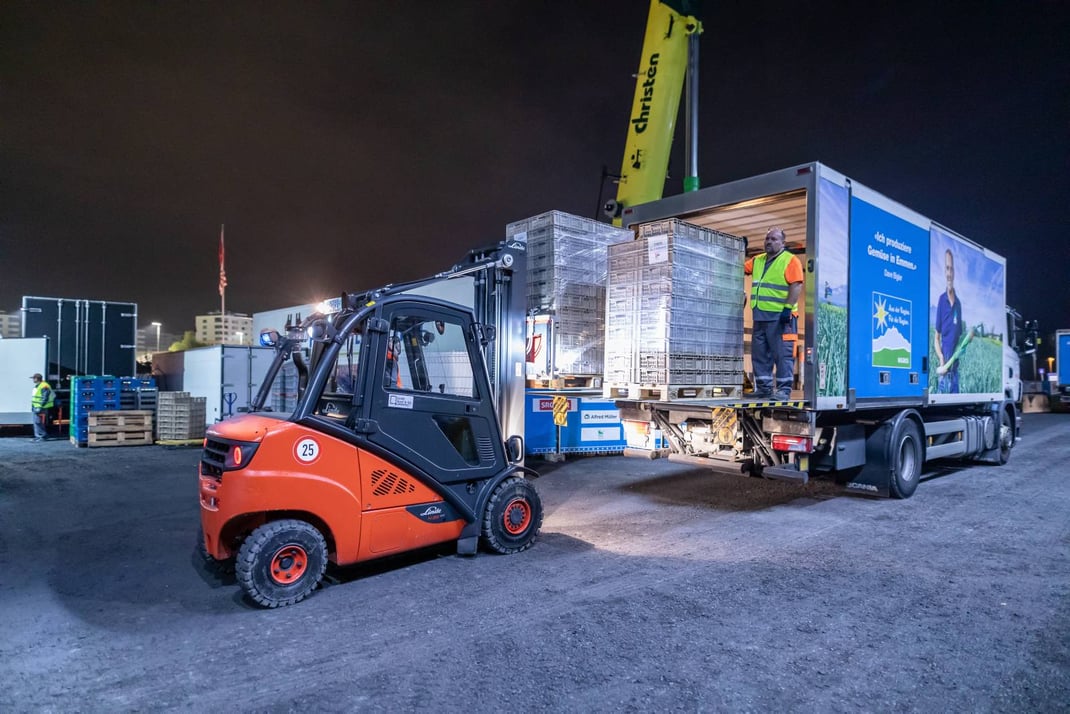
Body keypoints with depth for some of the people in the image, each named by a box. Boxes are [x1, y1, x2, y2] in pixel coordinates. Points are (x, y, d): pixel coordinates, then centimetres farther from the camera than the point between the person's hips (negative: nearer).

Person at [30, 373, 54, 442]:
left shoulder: (44, 387, -18)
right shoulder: (37, 386, 16)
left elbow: (45, 398, -22)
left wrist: (40, 407, -24)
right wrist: (33, 405, 22)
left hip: (41, 408, -11)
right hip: (36, 407, 11)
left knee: (38, 422, -10)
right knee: (36, 422, 14)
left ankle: (42, 436, -4)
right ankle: (38, 436, 21)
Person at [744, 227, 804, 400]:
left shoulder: (791, 261, -2)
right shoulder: (757, 261, 18)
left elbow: (796, 286, -12)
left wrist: (788, 308, -20)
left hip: (780, 316, -7)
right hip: (760, 316, 7)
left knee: (782, 353, -5)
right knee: (759, 353, 8)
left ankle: (784, 389, -2)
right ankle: (764, 387, 16)